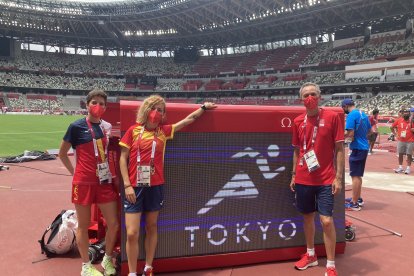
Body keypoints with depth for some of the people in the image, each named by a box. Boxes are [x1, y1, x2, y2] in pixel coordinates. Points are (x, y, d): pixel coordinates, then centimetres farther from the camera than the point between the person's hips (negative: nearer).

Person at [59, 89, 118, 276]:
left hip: (105, 181, 4)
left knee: (113, 223, 6)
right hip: (84, 182, -4)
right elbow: (62, 153, 3)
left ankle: (107, 260, 28)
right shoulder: (76, 127, -7)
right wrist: (75, 172, 1)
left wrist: (113, 172, 8)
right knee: (83, 225, 8)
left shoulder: (107, 126, 6)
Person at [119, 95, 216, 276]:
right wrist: (127, 185, -8)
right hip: (135, 187, -2)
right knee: (132, 233, -4)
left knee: (151, 227, 14)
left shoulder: (163, 131, 5)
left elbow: (189, 119, 15)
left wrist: (204, 107, 21)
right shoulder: (133, 130, -1)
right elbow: (123, 159, -1)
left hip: (155, 186, 3)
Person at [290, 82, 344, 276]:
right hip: (303, 179, 4)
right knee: (307, 216, 15)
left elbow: (339, 149, -6)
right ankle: (310, 255, 34)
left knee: (326, 220, -6)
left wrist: (338, 177, -11)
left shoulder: (332, 117, -7)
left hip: (326, 180, -4)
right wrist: (294, 175, 11)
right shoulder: (298, 121, 4)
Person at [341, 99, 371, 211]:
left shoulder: (351, 115, -15)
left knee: (355, 176, -4)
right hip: (364, 147, 9)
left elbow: (350, 134, -22)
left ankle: (354, 203, 1)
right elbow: (369, 131, 20)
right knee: (358, 175, 19)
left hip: (357, 148, -9)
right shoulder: (363, 114, 12)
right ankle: (358, 198, 29)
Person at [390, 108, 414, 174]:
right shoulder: (399, 120, 2)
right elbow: (392, 127, 12)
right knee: (400, 154, 9)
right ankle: (400, 167, 20)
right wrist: (395, 134, 6)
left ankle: (408, 168, 9)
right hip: (400, 141, 3)